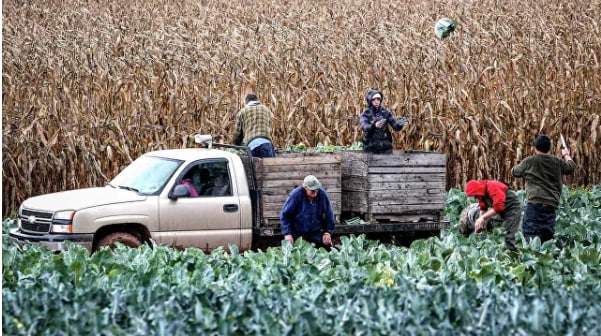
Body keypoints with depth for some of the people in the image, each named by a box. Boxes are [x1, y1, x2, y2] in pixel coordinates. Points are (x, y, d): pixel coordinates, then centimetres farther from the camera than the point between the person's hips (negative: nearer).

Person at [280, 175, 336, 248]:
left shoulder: (322, 195, -7)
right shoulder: (295, 195, -15)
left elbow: (329, 215, 5)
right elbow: (285, 215, -8)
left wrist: (327, 232, -3)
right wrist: (287, 233, -17)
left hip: (316, 233, 3)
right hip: (297, 233, -3)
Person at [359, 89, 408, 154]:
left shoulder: (386, 113, 6)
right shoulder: (365, 115, -2)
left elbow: (395, 126, -1)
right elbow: (365, 127, -22)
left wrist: (399, 124, -26)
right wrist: (374, 125, -44)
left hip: (386, 146, 2)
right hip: (370, 148, -2)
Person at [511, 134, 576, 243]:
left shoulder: (529, 161, -1)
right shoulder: (557, 162, 10)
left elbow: (514, 172, 12)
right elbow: (571, 167, 28)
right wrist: (566, 155, 48)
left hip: (535, 202, -4)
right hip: (551, 204, 4)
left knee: (530, 234, -11)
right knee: (547, 237, 10)